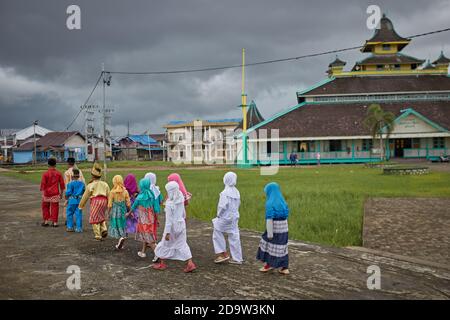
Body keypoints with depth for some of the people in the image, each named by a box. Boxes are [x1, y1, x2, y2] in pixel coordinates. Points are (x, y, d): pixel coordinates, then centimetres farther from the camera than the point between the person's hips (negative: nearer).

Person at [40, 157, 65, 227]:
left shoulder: (45, 174, -7)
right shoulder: (58, 173, -1)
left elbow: (43, 184, -9)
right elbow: (62, 184, 3)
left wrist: (43, 194, -5)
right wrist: (61, 193, 12)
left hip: (47, 193, -1)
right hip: (55, 194, 1)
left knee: (45, 207, 15)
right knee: (54, 208, 4)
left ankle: (46, 221, 17)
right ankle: (54, 222, 5)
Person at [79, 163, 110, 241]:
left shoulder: (90, 185, 0)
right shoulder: (105, 184, 12)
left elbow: (85, 197, 3)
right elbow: (108, 195, 11)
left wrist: (81, 206, 13)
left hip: (95, 201, -4)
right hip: (104, 201, 4)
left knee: (95, 219, 4)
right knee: (101, 217, 22)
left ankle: (98, 236, 2)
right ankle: (104, 229, -1)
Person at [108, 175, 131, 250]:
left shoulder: (112, 192, -12)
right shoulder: (125, 191, -6)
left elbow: (110, 205, -9)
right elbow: (128, 204, -2)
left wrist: (108, 213, 6)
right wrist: (129, 211, 13)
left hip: (115, 212, -3)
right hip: (123, 212, 3)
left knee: (116, 226, 11)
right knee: (122, 226, 15)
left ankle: (121, 237, -9)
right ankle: (120, 243, 14)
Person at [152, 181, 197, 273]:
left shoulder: (169, 203, -21)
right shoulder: (181, 200, -4)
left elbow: (169, 219, -19)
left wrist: (167, 232, -15)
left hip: (172, 226, -6)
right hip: (181, 224, 6)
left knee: (165, 244, 14)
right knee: (182, 244, 11)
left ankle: (161, 263, 27)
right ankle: (190, 263, 4)